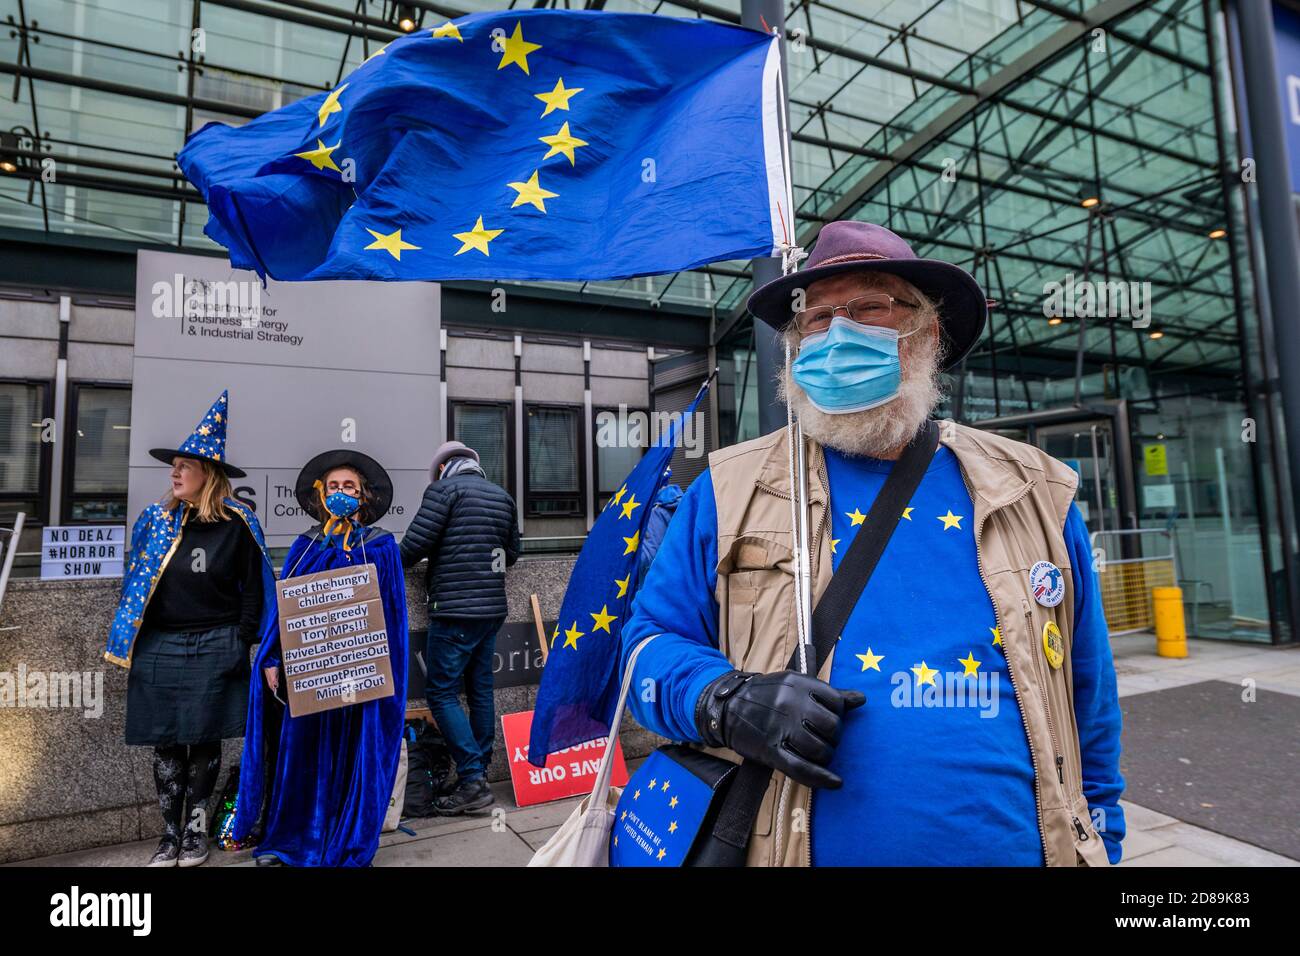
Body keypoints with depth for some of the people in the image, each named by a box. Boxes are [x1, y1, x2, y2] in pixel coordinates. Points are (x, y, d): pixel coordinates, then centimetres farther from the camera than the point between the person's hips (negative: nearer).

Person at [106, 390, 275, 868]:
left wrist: (242, 641, -5)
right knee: (166, 743, 7)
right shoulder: (154, 518, 4)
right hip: (159, 645, 3)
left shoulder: (237, 523, -3)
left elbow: (252, 587, 0)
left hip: (214, 647, -2)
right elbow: (134, 579, 10)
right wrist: (130, 638, 7)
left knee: (205, 739, 6)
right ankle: (170, 832, 21)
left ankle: (196, 827, 22)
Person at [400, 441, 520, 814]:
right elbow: (511, 553, 17)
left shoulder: (444, 489, -6)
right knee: (480, 690, 14)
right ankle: (479, 769, 21)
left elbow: (414, 545, -10)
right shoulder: (503, 496, 13)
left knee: (441, 694, -1)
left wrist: (393, 565, 10)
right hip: (492, 609, 7)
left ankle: (472, 781, -4)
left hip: (455, 611, -7)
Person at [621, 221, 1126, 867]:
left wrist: (1101, 842, 11)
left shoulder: (1034, 493, 3)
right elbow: (650, 643, -1)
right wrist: (726, 701, -19)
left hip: (1017, 846, 2)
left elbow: (1090, 704, 9)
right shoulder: (730, 492, -3)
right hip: (794, 847, -1)